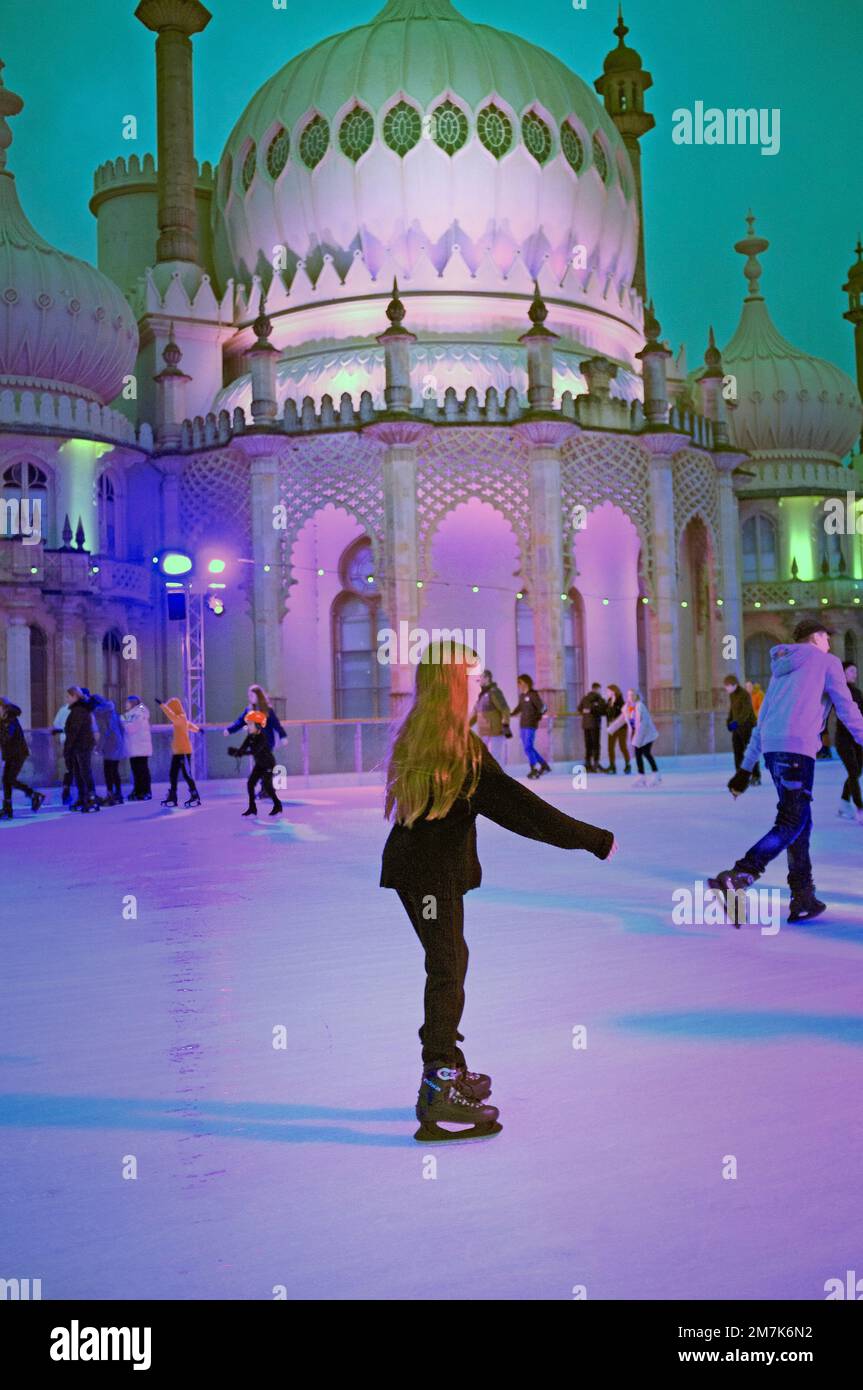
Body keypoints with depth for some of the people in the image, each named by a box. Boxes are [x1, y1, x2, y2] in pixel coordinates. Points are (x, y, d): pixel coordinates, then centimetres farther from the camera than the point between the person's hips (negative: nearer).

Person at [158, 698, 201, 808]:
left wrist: (162, 705, -36)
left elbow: (172, 716, -35)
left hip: (183, 751, -9)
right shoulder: (180, 719, 15)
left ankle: (195, 797, -2)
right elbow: (190, 725, 33)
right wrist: (197, 729, 54)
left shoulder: (181, 718, -13)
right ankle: (172, 798, 11)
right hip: (177, 752, 9)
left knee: (186, 774, -7)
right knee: (173, 774, 8)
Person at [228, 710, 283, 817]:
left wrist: (241, 753, -44)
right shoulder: (250, 737, -2)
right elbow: (242, 749, -10)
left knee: (267, 785, -10)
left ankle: (277, 806, 10)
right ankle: (252, 808, 6)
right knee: (250, 783, -1)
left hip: (268, 763, -8)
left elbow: (255, 751, -37)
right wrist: (236, 752, -31)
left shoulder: (262, 737, -25)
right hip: (259, 764, 8)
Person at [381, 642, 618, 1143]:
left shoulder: (416, 735, 9)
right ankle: (440, 1091, -2)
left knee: (450, 961, 20)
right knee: (447, 970, -4)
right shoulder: (458, 745, -19)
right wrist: (593, 839, -14)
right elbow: (515, 806, -20)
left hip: (419, 864, 9)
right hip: (432, 871, -9)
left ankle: (446, 1068, 32)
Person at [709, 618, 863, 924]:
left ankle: (803, 900, 14)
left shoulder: (781, 669, 27)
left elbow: (762, 721, 25)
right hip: (798, 747, -8)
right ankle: (736, 879, -28)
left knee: (799, 821, 14)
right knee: (791, 824, -11)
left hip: (771, 749, 8)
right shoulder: (827, 661, 8)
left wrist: (746, 768, 25)